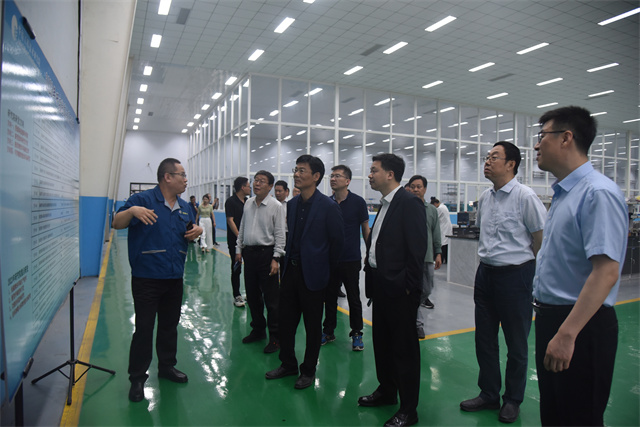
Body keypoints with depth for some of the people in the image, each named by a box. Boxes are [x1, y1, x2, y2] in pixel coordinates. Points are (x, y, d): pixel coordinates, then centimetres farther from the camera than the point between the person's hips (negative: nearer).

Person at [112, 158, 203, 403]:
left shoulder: (184, 207, 11)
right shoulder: (143, 200, -9)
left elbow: (189, 236, 21)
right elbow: (117, 224, -15)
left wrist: (197, 231, -2)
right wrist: (131, 211, -35)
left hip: (174, 278, 6)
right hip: (146, 279, -6)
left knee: (170, 326, 17)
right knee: (144, 328, 1)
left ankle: (167, 366, 34)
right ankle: (137, 378, 18)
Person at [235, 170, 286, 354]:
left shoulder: (276, 206, -7)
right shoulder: (248, 204, 9)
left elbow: (280, 235, -8)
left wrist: (276, 258, -14)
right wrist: (239, 249, 14)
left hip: (266, 253, -6)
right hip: (249, 253, 6)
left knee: (271, 298, -1)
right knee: (252, 295, 15)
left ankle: (275, 337, 12)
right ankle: (258, 330, 31)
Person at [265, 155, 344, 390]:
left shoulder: (329, 207, -13)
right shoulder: (291, 204, 6)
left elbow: (337, 240, -7)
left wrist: (325, 267, 0)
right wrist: (288, 261, 11)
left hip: (312, 274, -6)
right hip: (290, 270, 6)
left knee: (313, 325, 9)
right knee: (286, 320, 15)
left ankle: (308, 370, 27)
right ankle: (288, 364, 34)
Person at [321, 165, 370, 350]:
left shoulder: (357, 202, -6)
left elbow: (366, 229, -1)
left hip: (351, 260, -4)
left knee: (354, 299, 6)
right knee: (329, 297, 13)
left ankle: (356, 334, 22)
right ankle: (328, 331, 28)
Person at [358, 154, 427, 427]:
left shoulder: (410, 204, -15)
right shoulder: (385, 205, 13)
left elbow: (417, 250, -19)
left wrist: (408, 287, -18)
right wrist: (372, 278, 11)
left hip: (399, 290, -9)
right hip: (380, 286, 9)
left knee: (405, 348, 5)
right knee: (382, 342, 21)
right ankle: (386, 391, 40)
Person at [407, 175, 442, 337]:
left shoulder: (432, 209, 10)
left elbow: (436, 234, 13)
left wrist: (438, 253, 8)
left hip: (427, 256, 4)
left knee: (426, 289, 11)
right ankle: (418, 323, 14)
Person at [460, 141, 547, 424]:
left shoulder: (525, 196, -14)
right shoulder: (484, 198, 6)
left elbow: (540, 238, -9)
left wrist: (533, 274, 0)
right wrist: (484, 266, 13)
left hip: (515, 274, -6)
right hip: (485, 273, 7)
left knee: (516, 343, 11)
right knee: (484, 339, 15)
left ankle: (513, 400, 31)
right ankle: (488, 395, 34)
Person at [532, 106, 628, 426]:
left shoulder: (598, 193, -20)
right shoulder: (562, 193, 10)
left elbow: (606, 272, -27)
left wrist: (566, 334, -28)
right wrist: (550, 323, 18)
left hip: (581, 327, -9)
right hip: (550, 317, 9)